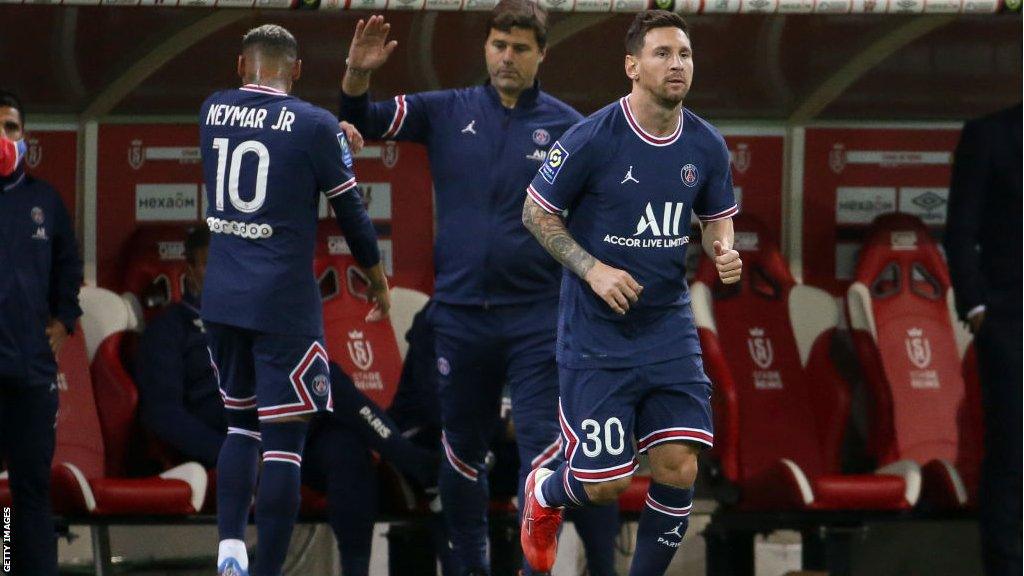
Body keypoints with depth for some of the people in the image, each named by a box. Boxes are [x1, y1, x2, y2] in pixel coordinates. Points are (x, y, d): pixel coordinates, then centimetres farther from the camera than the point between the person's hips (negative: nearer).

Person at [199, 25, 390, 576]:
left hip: (221, 300, 5)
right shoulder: (315, 126, -9)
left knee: (242, 424, 20)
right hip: (283, 303, -5)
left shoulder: (211, 111, 4)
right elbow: (350, 212, -1)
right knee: (283, 442, -2)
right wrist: (377, 278, 17)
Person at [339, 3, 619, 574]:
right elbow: (363, 121, 8)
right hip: (460, 312, 3)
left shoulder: (568, 127, 0)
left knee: (545, 452, -12)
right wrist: (358, 74, -12)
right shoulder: (447, 112, 5)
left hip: (536, 318, -3)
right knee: (462, 452, 13)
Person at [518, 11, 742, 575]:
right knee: (604, 482, -2)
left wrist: (723, 252, -7)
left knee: (678, 469, -5)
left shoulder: (706, 146, -1)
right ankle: (544, 495, 35)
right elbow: (537, 212, -5)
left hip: (670, 331, 4)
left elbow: (717, 216, 16)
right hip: (596, 333, -4)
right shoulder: (591, 139, -15)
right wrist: (592, 270, -16)